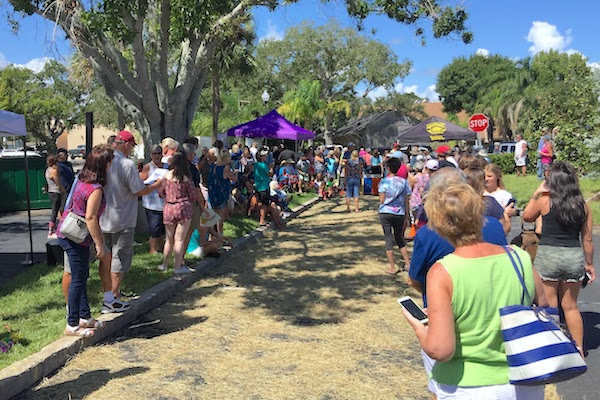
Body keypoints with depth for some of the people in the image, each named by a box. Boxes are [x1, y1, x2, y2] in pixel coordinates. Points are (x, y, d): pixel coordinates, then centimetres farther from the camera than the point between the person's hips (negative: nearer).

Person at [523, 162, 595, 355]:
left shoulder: (544, 200, -7)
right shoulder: (583, 205, 1)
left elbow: (526, 216, 12)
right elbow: (587, 239, 5)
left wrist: (536, 193, 12)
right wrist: (589, 264, 15)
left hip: (548, 255, -3)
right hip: (575, 257, 4)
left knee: (549, 306, 9)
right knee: (570, 306, 17)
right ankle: (579, 350, 24)